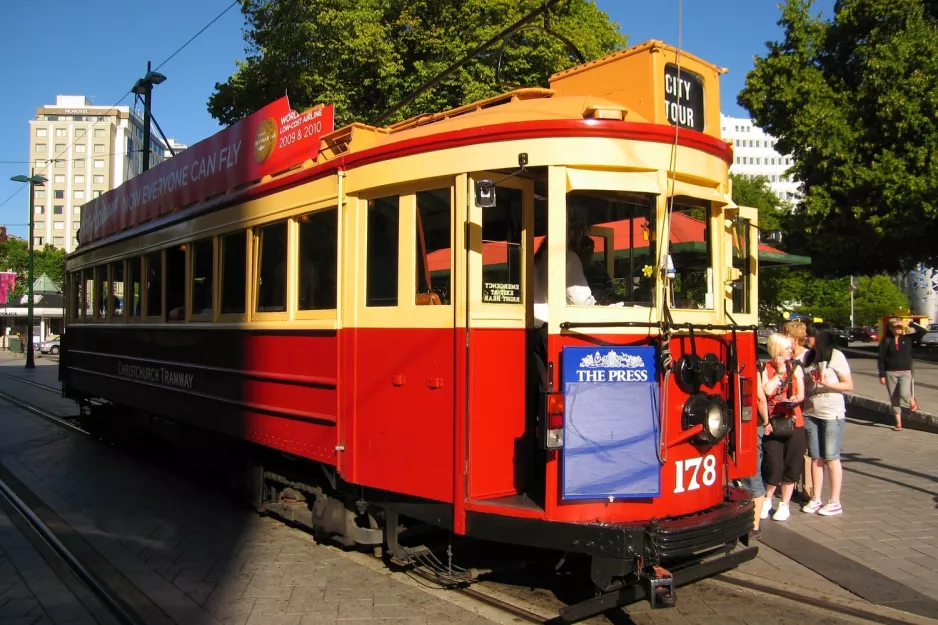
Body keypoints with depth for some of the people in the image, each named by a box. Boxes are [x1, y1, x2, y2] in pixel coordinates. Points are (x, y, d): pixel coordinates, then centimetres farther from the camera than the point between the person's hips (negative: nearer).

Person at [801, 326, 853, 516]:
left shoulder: (835, 356, -8)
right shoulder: (809, 357, 11)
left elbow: (849, 385, -9)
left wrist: (827, 383, -21)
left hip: (832, 415, -6)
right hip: (810, 414, 6)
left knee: (831, 458, -1)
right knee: (816, 458, 9)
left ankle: (835, 502, 8)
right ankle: (816, 499, 17)